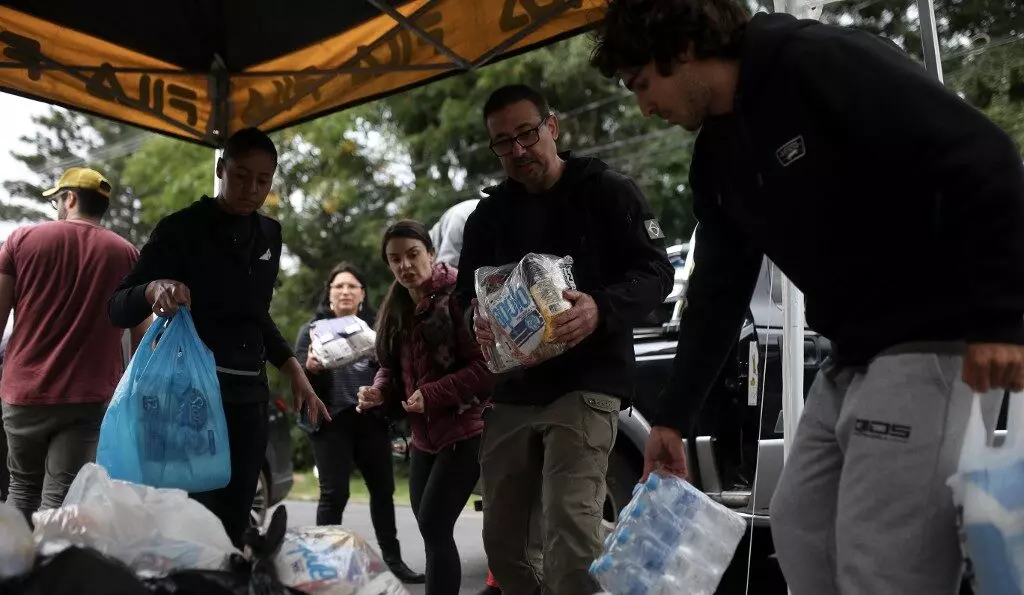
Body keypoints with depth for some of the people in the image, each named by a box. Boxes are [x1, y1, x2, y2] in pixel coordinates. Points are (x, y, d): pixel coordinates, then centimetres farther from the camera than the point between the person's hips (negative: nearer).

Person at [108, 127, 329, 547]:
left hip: (249, 395, 6)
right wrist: (152, 289, -30)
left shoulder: (269, 234, 12)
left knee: (235, 522, 5)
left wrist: (293, 371, 11)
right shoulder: (181, 229, -5)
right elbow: (118, 309, -9)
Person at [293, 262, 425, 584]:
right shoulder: (313, 329, 7)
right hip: (332, 420, -3)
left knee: (383, 488, 8)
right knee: (334, 494, -5)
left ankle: (392, 560, 20)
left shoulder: (376, 326, 14)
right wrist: (310, 368, -21)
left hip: (372, 418, 3)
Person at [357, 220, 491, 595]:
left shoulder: (456, 296, -13)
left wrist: (432, 394, -23)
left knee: (434, 526, -11)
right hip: (423, 435, 8)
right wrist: (377, 392, -2)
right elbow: (392, 367, 19)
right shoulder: (396, 309, 11)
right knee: (430, 529, 11)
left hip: (465, 430, -8)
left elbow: (485, 366, -19)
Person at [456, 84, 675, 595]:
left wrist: (601, 310, -26)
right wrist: (476, 322, -8)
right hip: (511, 392, 6)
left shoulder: (607, 192, 0)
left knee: (571, 533, -18)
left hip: (585, 385, -5)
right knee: (502, 540, 10)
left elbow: (655, 272, -6)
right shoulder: (487, 215, 14)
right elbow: (466, 292, 17)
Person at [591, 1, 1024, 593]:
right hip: (854, 357, 9)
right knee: (801, 528, 14)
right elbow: (719, 291, 16)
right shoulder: (717, 156, 11)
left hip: (932, 343, -9)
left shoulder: (824, 62, -16)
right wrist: (674, 417, 17)